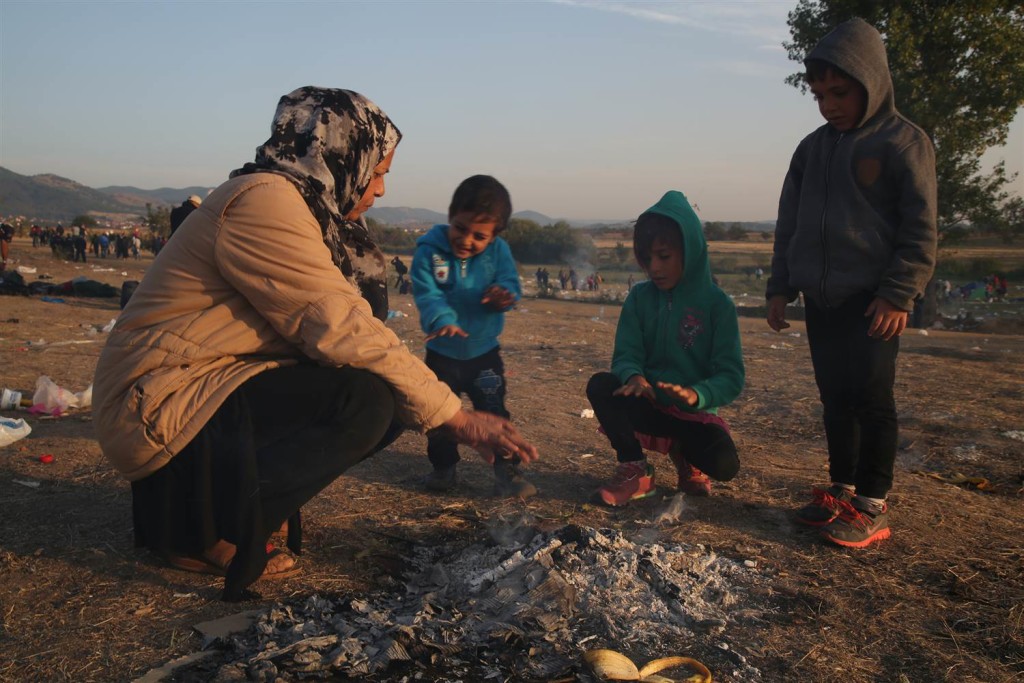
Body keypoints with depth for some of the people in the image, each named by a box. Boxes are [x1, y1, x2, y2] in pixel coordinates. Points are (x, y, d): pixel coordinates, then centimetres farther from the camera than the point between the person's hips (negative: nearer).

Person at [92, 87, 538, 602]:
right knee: (365, 399, -25)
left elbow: (328, 323, 9)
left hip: (206, 393, 10)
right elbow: (342, 332, -25)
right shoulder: (264, 199, -18)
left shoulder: (301, 207, 13)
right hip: (158, 408, -10)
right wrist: (457, 418, -20)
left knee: (388, 404, 1)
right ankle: (206, 535, -10)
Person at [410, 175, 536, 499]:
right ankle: (443, 468, 31)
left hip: (484, 352, 0)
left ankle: (506, 471, 15)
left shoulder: (498, 251, -9)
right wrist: (442, 319, -44)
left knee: (493, 414, 6)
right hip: (442, 353, 0)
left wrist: (503, 294, -36)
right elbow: (427, 294, -26)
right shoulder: (429, 252, -17)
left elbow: (511, 284, -12)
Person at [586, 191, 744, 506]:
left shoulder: (717, 303, -9)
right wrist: (633, 376, -31)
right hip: (648, 407, 2)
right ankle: (635, 471, -11)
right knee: (600, 385, -26)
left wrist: (697, 394, -35)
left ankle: (686, 455, 8)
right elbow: (626, 355, -6)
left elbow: (731, 376, -13)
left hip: (695, 414, -2)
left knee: (724, 464, -30)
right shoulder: (640, 297, -1)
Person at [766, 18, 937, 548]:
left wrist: (898, 293, -15)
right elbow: (789, 224, 16)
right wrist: (780, 287, 10)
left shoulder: (904, 142, -4)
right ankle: (842, 492, 22)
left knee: (870, 398, -4)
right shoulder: (811, 148, 13)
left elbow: (920, 230, -8)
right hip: (822, 297, 6)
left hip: (874, 300, -6)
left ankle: (873, 507, 6)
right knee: (835, 399, 10)